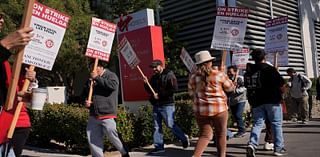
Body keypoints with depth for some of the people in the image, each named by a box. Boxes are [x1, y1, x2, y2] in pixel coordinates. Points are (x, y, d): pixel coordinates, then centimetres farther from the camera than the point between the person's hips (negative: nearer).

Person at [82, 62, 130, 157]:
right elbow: (84, 94, 25)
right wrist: (85, 101, 2)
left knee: (111, 135, -11)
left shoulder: (111, 75, 2)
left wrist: (97, 78, -13)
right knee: (93, 140, 2)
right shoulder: (91, 79, 20)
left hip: (107, 114, -6)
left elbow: (112, 85, -20)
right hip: (93, 115, 6)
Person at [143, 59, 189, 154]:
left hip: (166, 105, -7)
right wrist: (146, 83, 1)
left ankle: (184, 139, 15)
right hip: (156, 105, 7)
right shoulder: (154, 77, 17)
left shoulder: (169, 75, -6)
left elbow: (174, 89, -16)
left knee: (170, 125, -6)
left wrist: (160, 95, -18)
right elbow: (150, 91, 21)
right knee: (157, 127, 6)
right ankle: (159, 146, 12)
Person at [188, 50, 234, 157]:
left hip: (200, 110, 3)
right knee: (221, 134, 14)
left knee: (205, 135, 11)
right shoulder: (219, 75, -8)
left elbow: (191, 93, 12)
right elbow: (230, 88, 7)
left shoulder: (193, 77, 0)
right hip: (219, 108, -3)